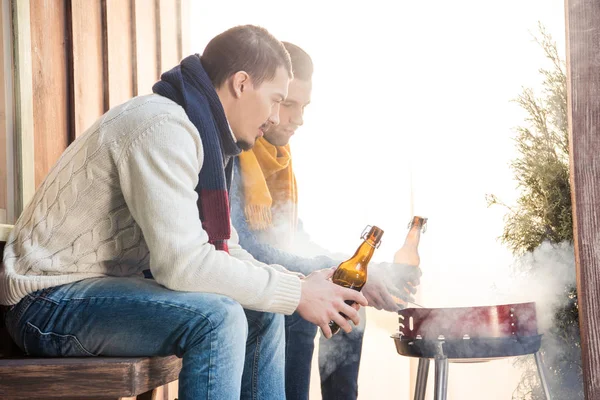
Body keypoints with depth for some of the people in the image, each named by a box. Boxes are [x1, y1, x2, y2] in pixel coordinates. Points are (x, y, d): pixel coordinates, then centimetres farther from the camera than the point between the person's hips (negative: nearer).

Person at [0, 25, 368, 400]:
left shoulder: (204, 136, 10)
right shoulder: (164, 128, -22)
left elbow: (223, 250, 12)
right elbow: (182, 262, -30)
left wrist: (297, 285, -3)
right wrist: (296, 293, -22)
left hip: (108, 285, 10)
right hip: (50, 302, -10)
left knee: (263, 313, 8)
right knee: (215, 318, -29)